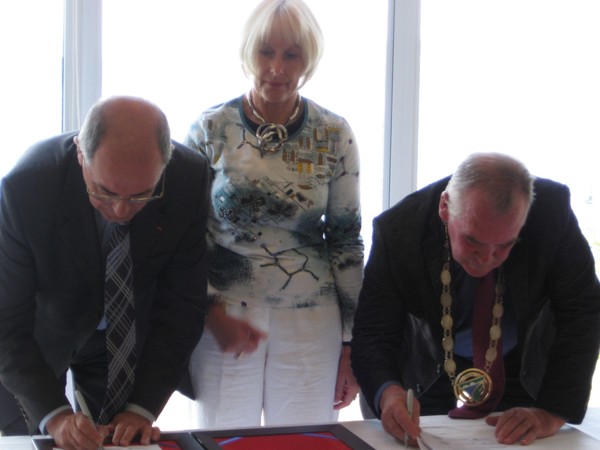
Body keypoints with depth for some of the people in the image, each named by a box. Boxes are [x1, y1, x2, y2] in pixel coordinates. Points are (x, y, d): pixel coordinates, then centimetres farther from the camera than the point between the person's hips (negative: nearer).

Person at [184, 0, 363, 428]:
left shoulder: (335, 135, -1)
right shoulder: (211, 129, -3)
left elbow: (346, 241, 3)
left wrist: (350, 346, 3)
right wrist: (213, 313, -9)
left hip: (312, 324, 1)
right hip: (223, 320, 0)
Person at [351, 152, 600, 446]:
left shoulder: (552, 210, -29)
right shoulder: (398, 230, -29)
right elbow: (372, 333, -24)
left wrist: (553, 412, -32)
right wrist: (387, 393, -46)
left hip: (530, 372, 1)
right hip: (432, 375, 0)